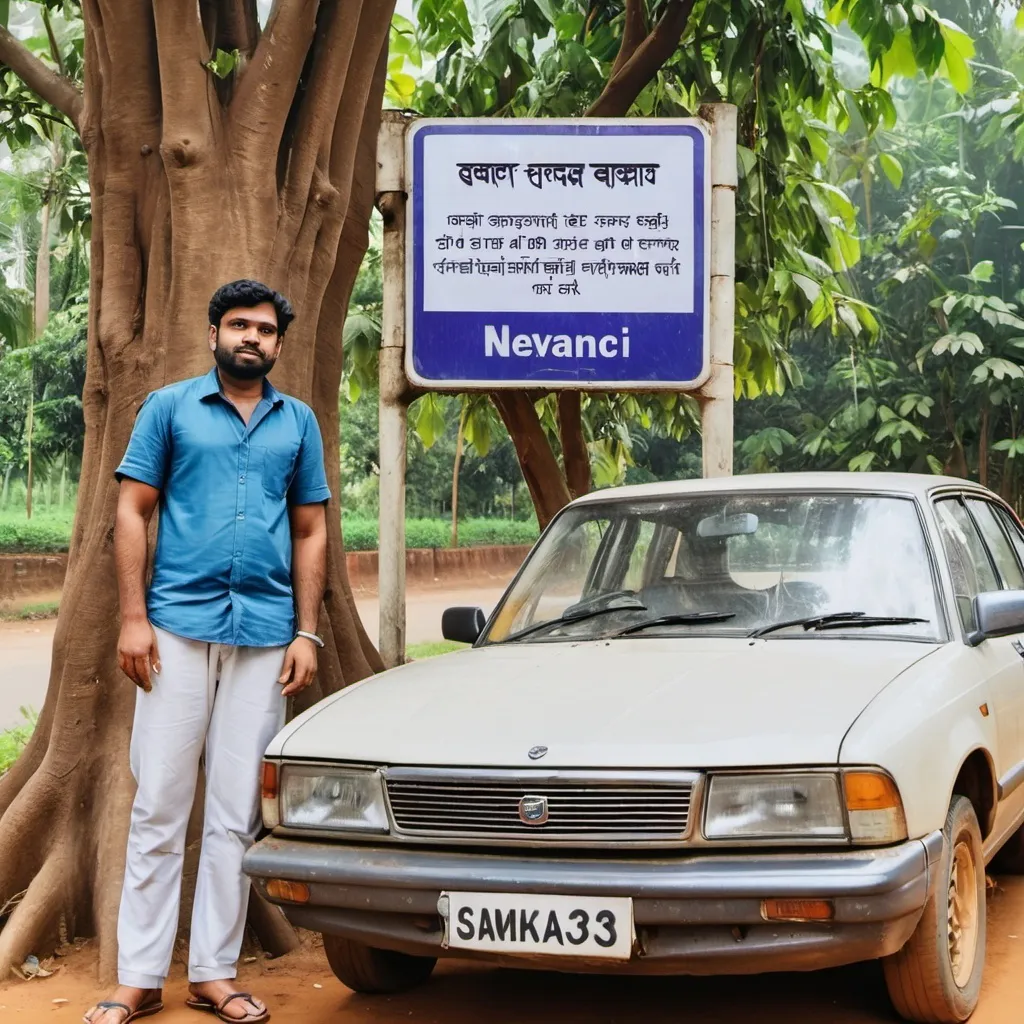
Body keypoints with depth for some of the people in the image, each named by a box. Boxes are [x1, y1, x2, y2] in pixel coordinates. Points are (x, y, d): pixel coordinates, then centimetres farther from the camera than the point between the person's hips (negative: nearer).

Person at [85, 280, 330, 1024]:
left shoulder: (298, 422, 12)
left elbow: (310, 532, 13)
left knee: (237, 815, 5)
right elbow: (132, 513, 2)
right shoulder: (170, 407, 5)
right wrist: (133, 618, -7)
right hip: (179, 626, -2)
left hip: (265, 635, 2)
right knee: (159, 807, 0)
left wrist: (307, 632, 4)